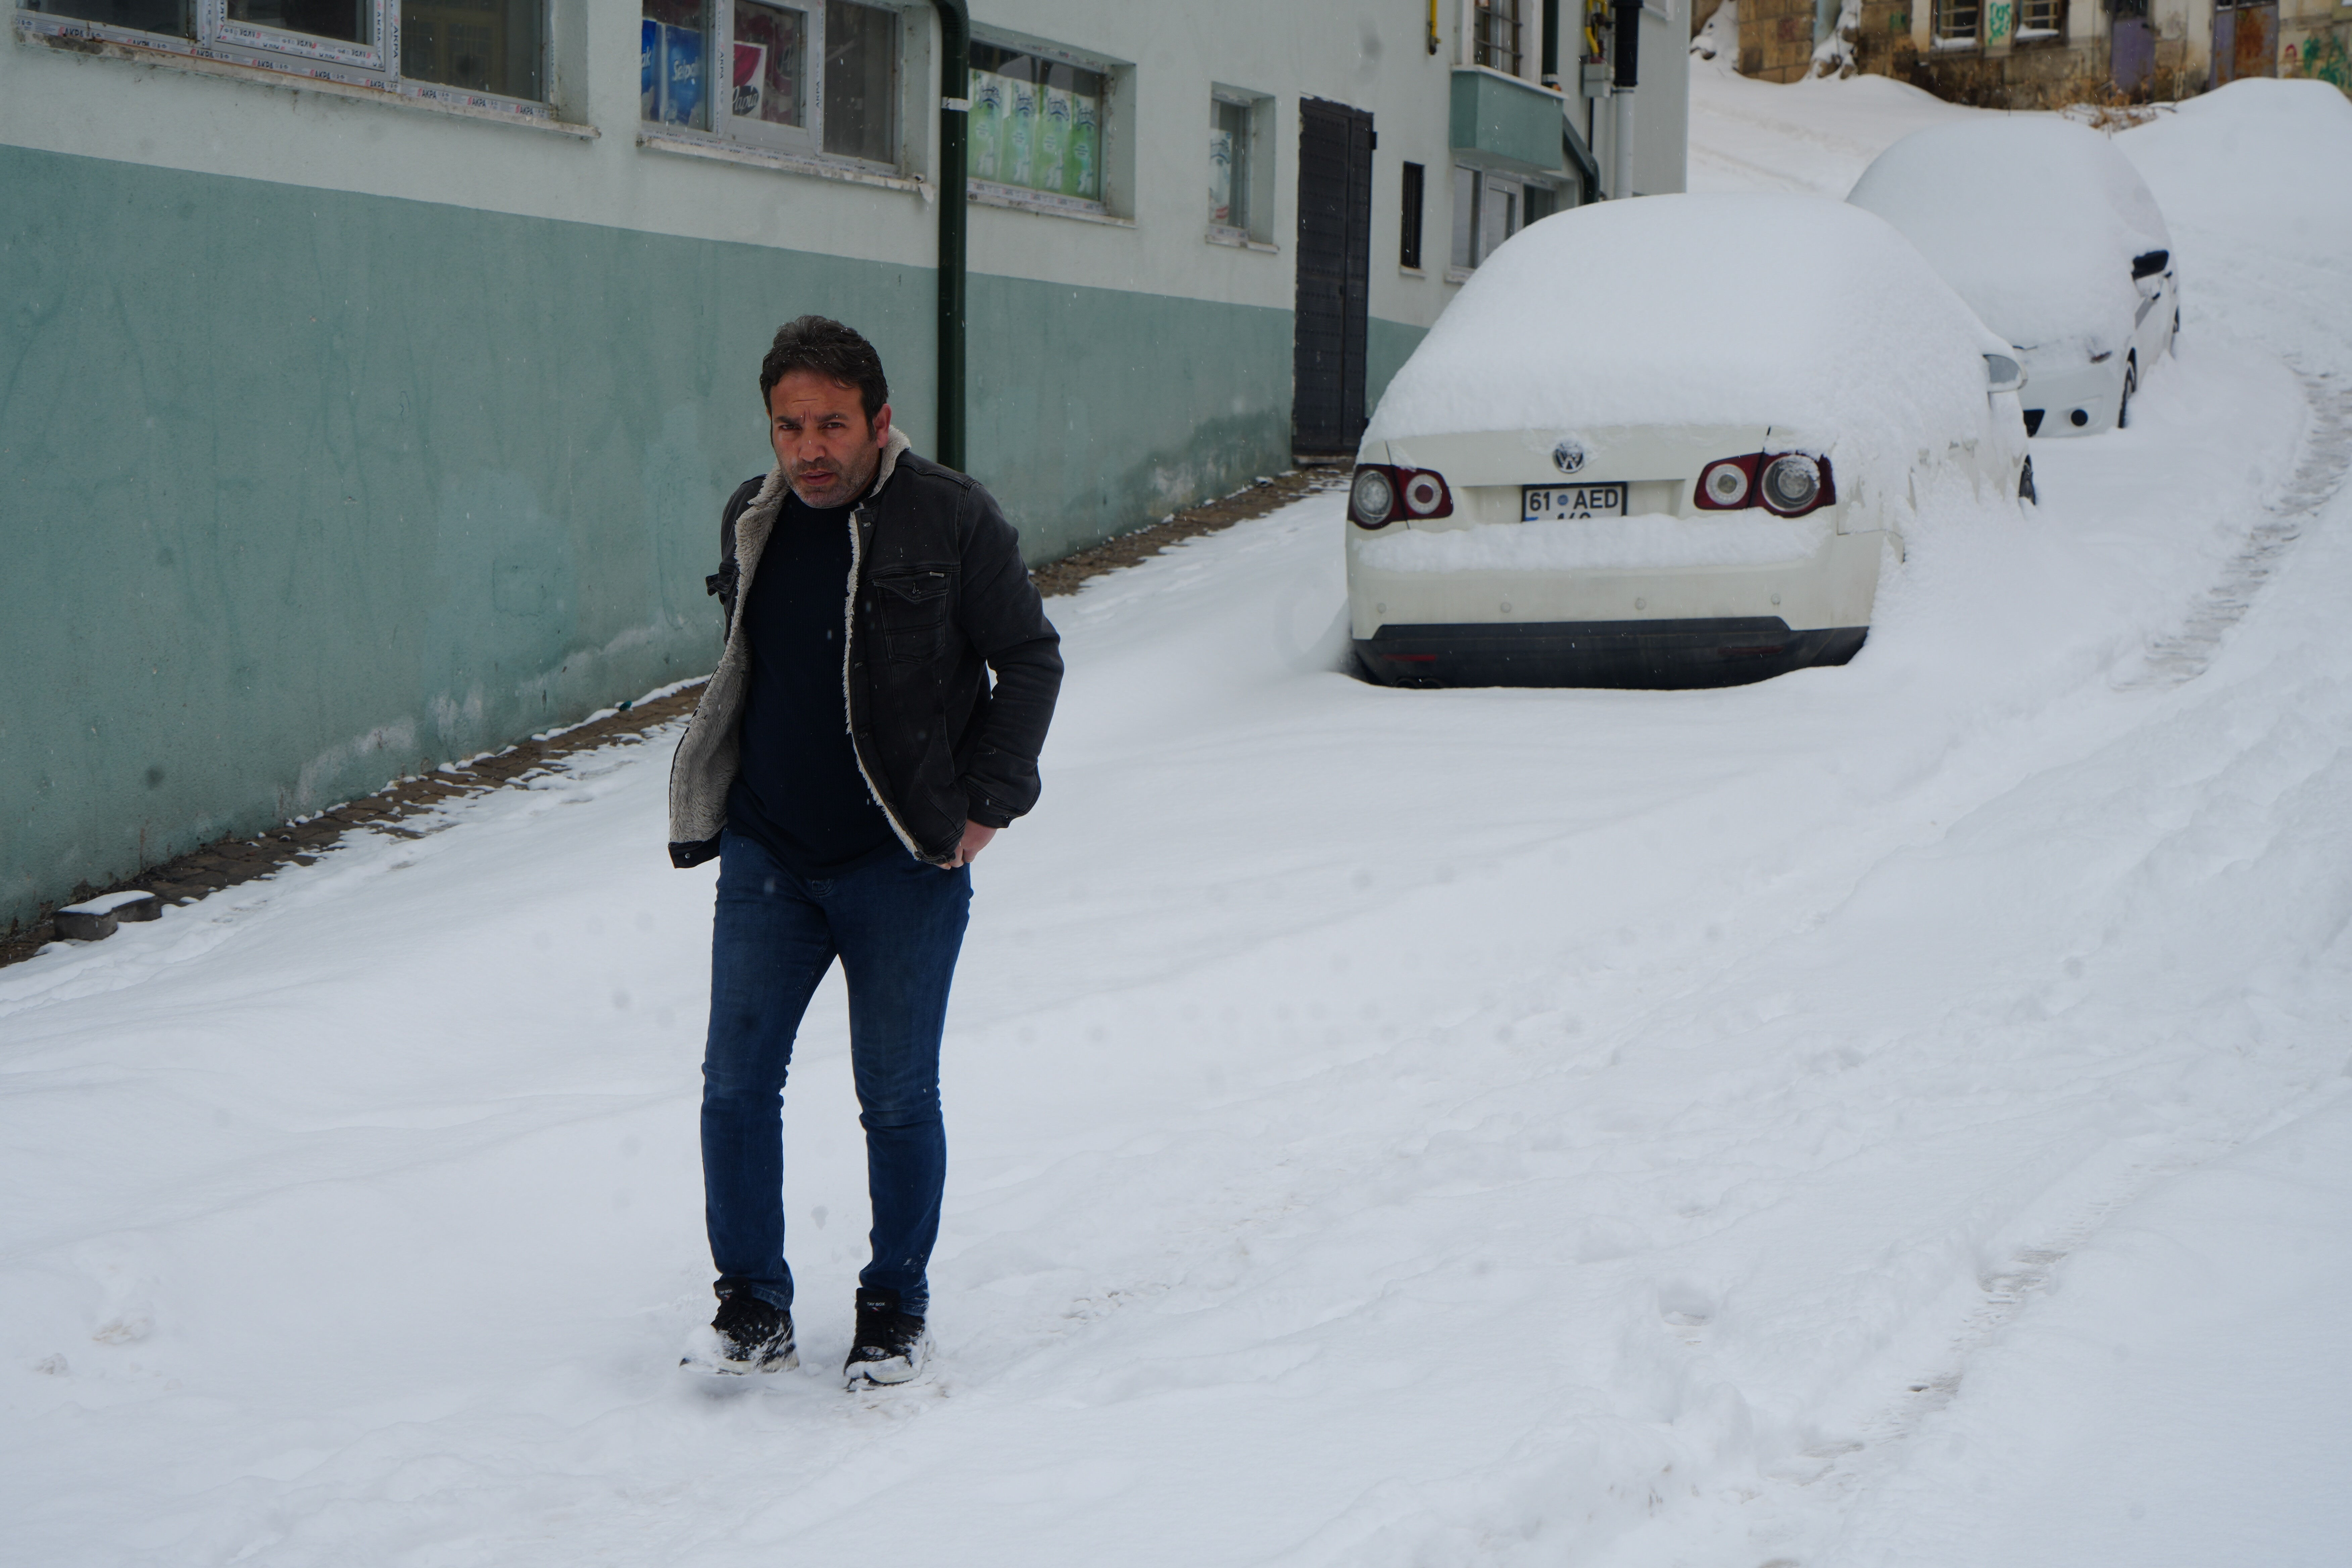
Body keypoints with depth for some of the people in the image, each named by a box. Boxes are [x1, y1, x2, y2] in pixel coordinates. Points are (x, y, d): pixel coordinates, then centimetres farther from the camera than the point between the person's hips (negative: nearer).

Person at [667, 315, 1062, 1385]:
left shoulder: (952, 520, -9)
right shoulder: (752, 520, 6)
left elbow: (1031, 660, -2)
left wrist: (986, 803, -6)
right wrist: (714, 805, 15)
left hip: (906, 866, -4)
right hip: (767, 858, 4)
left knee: (898, 1100, 4)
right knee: (736, 1085, 3)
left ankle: (896, 1308, 20)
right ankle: (752, 1304, 17)